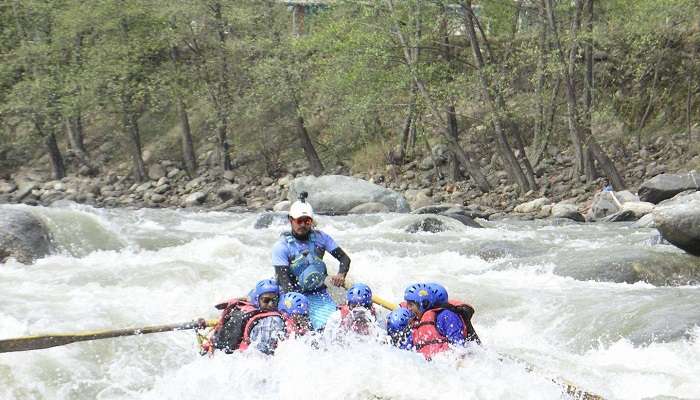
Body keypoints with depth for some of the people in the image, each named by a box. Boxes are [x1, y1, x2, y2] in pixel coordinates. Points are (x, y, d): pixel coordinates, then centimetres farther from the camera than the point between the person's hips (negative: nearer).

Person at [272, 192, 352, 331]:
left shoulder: (320, 237, 5)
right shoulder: (281, 246, -7)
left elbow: (344, 258, 7)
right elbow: (284, 280, -15)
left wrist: (341, 275, -15)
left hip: (320, 294, 3)